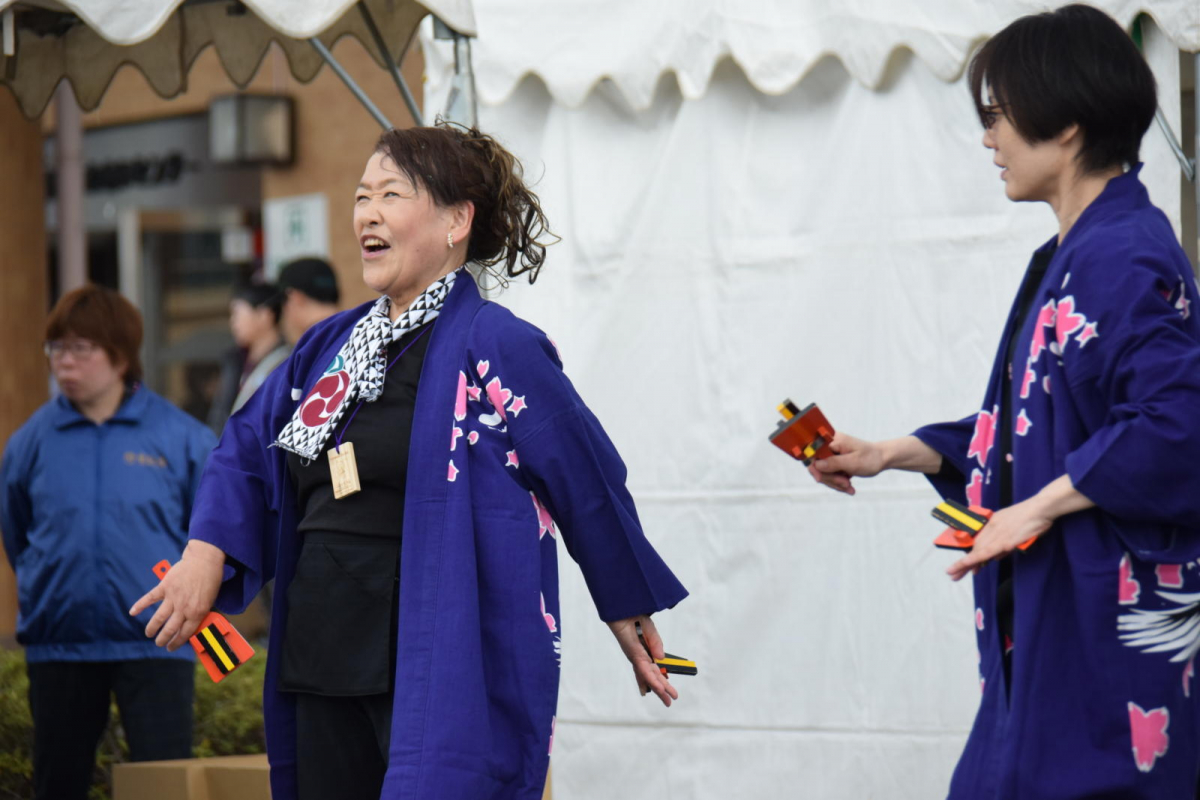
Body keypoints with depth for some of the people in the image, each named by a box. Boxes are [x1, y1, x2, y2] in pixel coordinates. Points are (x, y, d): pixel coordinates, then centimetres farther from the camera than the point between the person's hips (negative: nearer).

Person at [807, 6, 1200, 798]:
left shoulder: (1121, 258, -17)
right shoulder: (1071, 256, 14)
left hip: (1110, 617, -10)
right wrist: (891, 454, 22)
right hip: (1049, 617, 10)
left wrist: (1037, 507, -20)